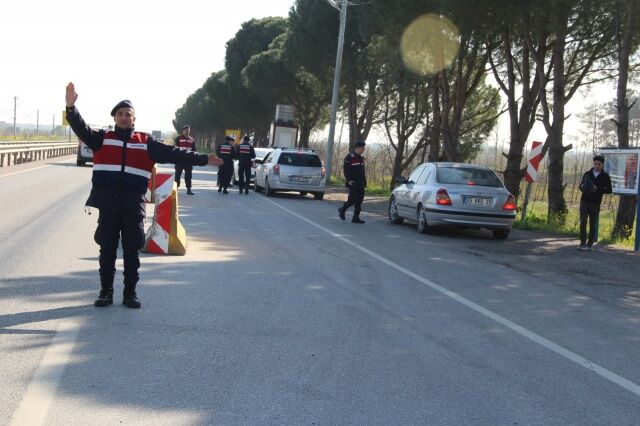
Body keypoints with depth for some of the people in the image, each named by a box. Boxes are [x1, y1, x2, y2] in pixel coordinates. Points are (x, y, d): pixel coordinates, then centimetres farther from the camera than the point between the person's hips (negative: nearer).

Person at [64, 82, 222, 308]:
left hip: (133, 206, 0)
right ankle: (106, 292, 17)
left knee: (131, 251, 6)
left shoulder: (146, 143, 9)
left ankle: (130, 293, 16)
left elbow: (173, 153, 6)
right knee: (107, 249, 7)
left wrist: (203, 159, 1)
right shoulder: (103, 138, 7)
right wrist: (71, 107, -24)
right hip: (107, 204, 0)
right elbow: (82, 129, -7)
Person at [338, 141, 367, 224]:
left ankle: (356, 218, 6)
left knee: (359, 200, 2)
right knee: (353, 199, -12)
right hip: (352, 183, -8)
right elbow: (346, 170, -12)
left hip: (360, 184, 8)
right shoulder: (349, 157, -8)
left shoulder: (361, 158, 17)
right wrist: (349, 180, -20)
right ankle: (342, 210, 13)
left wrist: (364, 182, 16)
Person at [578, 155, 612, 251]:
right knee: (583, 223, -6)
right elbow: (581, 187, 11)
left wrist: (597, 189, -18)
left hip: (595, 204, -1)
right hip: (584, 202, 1)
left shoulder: (605, 176, 1)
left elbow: (609, 190, -3)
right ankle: (583, 243, -4)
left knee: (593, 225, 3)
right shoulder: (587, 174, 8)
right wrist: (586, 189, -13)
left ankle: (590, 244, 10)